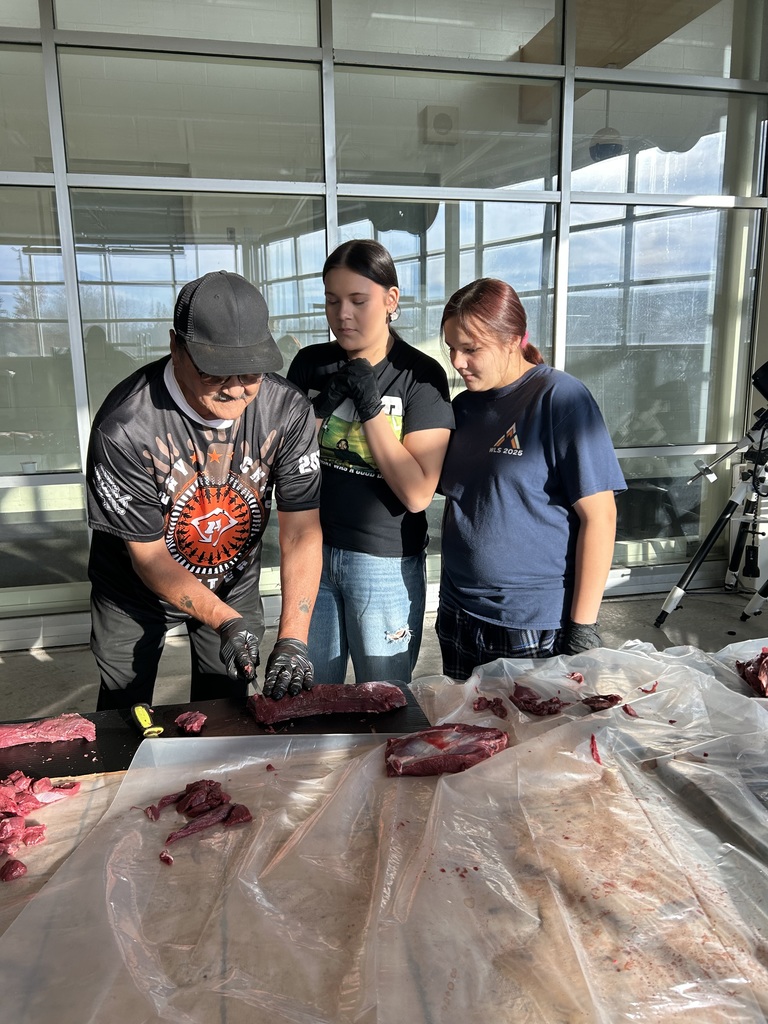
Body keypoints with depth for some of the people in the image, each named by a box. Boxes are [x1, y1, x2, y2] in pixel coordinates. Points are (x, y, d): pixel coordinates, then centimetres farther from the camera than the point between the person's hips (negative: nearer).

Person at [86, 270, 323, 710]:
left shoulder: (289, 410, -23)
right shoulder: (125, 426, -32)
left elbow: (302, 530, -21)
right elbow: (148, 556, -23)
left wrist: (293, 638, -30)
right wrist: (227, 622, -32)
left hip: (235, 583, 2)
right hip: (137, 592, -2)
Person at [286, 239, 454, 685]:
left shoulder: (421, 375, -9)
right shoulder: (310, 363, 2)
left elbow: (417, 494, -16)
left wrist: (369, 406, -20)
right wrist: (321, 408, -12)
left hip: (386, 563, -3)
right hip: (313, 551, 4)